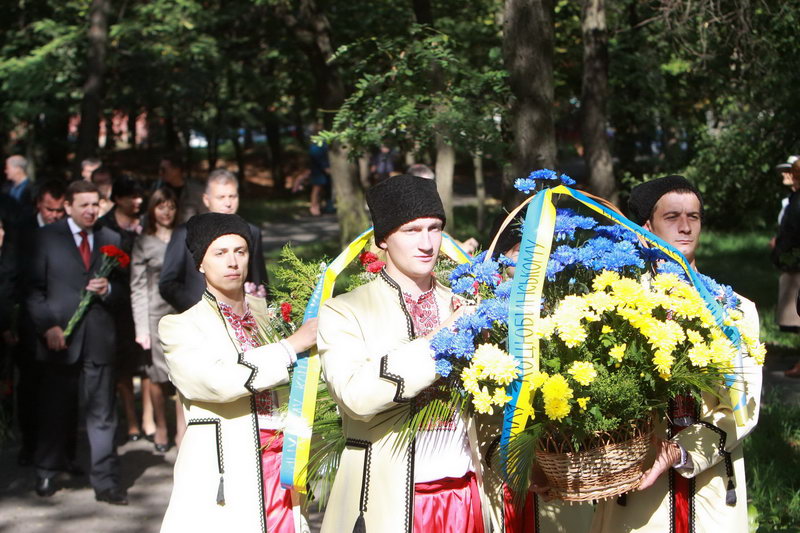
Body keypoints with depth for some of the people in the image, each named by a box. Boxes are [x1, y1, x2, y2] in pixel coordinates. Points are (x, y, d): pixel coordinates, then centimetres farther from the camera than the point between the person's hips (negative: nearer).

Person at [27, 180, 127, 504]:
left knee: (101, 413, 1)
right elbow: (34, 288, 1)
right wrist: (47, 326, -11)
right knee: (55, 411, 8)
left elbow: (122, 288, 16)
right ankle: (46, 474, 25)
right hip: (59, 338, -1)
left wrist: (107, 290, -7)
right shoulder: (47, 237, 4)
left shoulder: (111, 240, 12)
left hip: (99, 340, 2)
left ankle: (106, 482, 6)